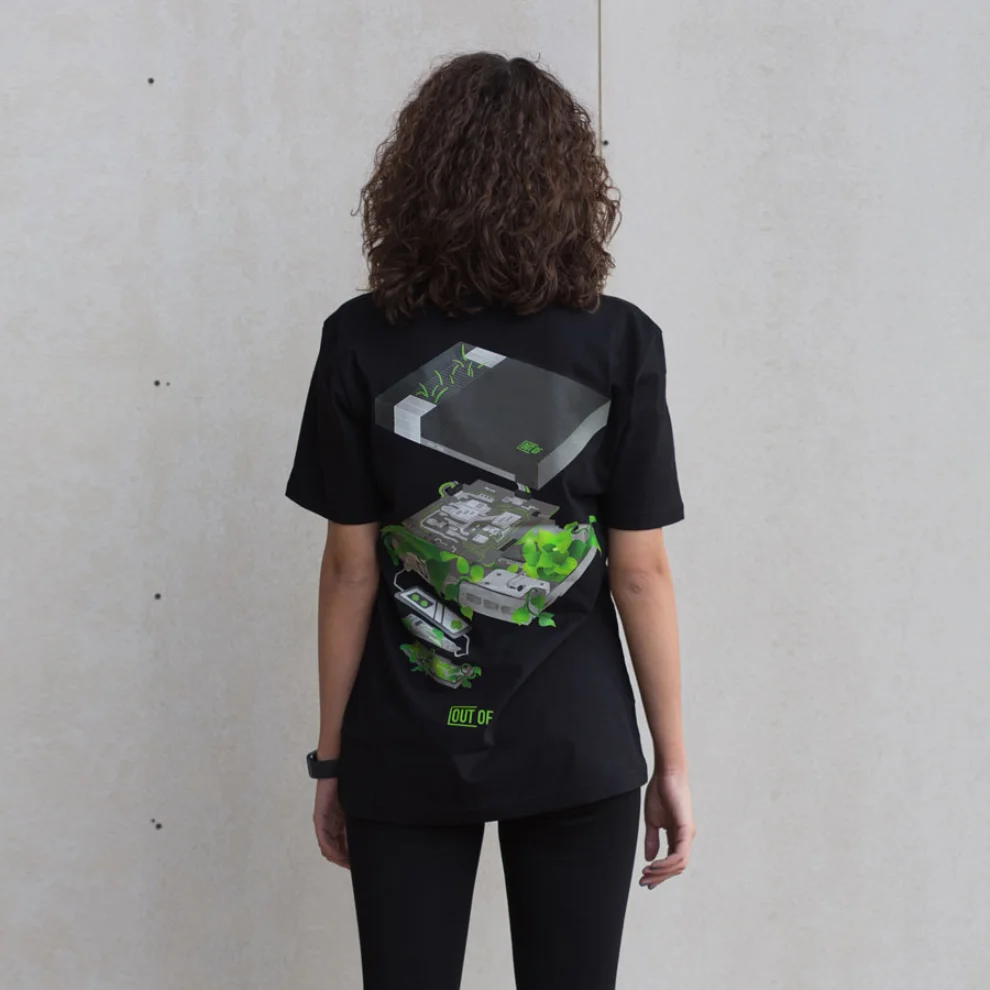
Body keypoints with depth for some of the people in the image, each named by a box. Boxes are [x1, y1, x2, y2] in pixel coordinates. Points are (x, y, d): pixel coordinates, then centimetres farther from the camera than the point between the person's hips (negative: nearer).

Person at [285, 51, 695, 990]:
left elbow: (349, 567, -4)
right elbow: (641, 571, -5)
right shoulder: (619, 344, -6)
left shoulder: (362, 342, -6)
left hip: (405, 750, 0)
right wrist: (671, 756, 4)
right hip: (576, 748, 0)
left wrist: (331, 755, 5)